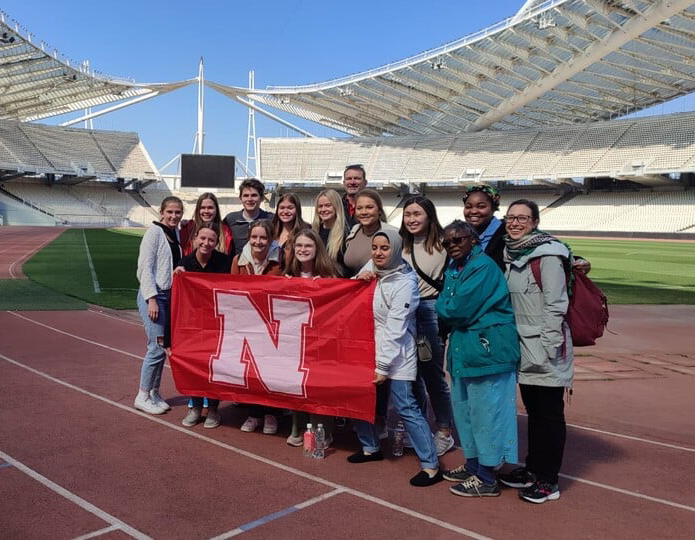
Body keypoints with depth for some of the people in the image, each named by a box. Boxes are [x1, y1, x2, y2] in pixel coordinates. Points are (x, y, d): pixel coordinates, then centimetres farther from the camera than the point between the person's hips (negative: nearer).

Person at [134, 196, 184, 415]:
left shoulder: (176, 233, 12)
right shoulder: (154, 232, -9)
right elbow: (145, 267, -13)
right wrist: (152, 298, -18)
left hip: (170, 295, 7)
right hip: (153, 295, -7)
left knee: (161, 347, 9)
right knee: (157, 348, -8)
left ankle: (154, 393, 21)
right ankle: (143, 397, 5)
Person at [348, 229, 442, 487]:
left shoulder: (404, 283, -17)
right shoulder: (370, 267, 4)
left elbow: (395, 329, -19)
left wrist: (383, 366, -19)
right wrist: (358, 280, -8)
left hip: (396, 354, -7)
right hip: (368, 348, 7)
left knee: (406, 407, -10)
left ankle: (431, 465, -1)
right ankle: (370, 447, 33)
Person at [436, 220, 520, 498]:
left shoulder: (483, 267, -16)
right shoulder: (453, 270, 14)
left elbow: (458, 310, -21)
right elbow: (445, 309, 11)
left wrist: (442, 305, -3)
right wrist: (448, 306, -8)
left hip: (487, 348, -10)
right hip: (462, 350, 10)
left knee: (486, 413, 0)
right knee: (464, 410, 18)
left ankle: (486, 478, 12)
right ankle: (473, 465, 34)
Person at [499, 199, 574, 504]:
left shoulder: (547, 255, -13)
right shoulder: (510, 253, 10)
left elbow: (555, 305, -16)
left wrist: (548, 347, -19)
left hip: (545, 351, -8)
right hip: (523, 348, 8)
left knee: (549, 413, 3)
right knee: (533, 411, 18)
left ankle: (548, 481, 14)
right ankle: (533, 470, 30)